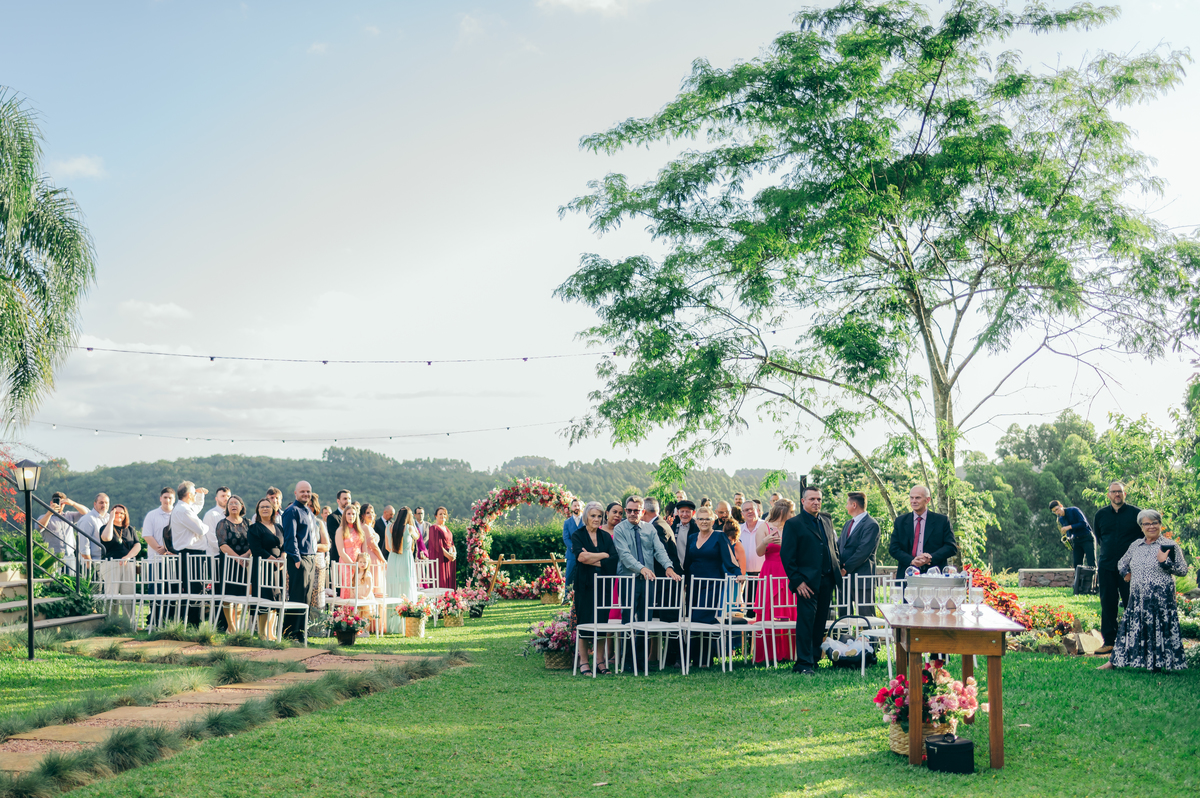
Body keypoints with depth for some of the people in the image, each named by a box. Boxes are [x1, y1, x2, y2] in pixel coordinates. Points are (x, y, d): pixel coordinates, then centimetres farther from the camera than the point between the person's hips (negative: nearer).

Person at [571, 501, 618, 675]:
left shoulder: (605, 536, 13)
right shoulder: (577, 535, 4)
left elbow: (613, 559, -1)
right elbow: (580, 556, -14)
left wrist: (592, 560, -9)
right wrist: (603, 555, -5)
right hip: (584, 585, -3)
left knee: (602, 621, 0)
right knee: (584, 621, -4)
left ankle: (601, 661, 6)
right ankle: (584, 663, 2)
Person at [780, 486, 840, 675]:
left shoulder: (827, 521, 15)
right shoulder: (793, 524, -5)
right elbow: (786, 555, -9)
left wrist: (838, 567, 9)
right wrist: (797, 581, -13)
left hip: (827, 581, 6)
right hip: (807, 582, -6)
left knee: (820, 622, 10)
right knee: (806, 622, -6)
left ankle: (815, 657, 20)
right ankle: (804, 663, -2)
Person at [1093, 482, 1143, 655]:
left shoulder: (1136, 513, 0)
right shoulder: (1100, 514, 8)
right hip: (1106, 566, 3)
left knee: (1131, 604, -1)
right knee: (1107, 605, 4)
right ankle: (1109, 641, 11)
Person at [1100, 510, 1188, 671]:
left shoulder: (1170, 546, -2)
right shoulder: (1135, 545, 12)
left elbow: (1183, 570, -5)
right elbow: (1122, 563, 28)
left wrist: (1165, 562, -17)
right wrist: (1126, 573, 10)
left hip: (1160, 599, -5)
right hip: (1137, 598, 5)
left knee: (1158, 628, -3)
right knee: (1130, 627, 9)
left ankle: (1157, 664, 7)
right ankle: (1114, 661, 14)